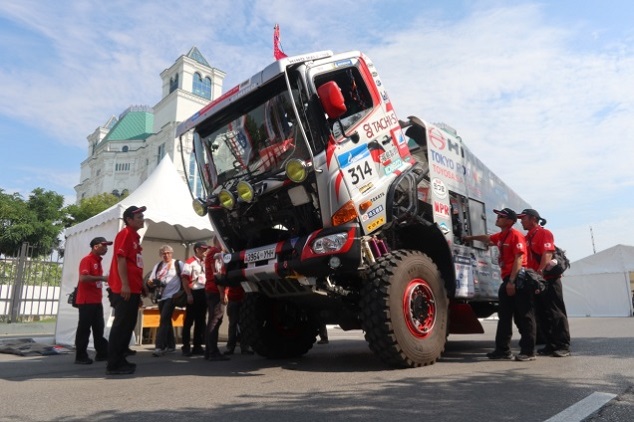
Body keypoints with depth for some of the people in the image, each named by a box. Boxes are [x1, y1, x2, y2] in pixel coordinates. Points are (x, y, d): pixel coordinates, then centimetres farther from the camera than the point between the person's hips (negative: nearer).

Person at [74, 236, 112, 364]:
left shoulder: (98, 261, 17)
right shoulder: (87, 260, -10)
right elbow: (83, 278, -24)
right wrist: (102, 278, -23)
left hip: (96, 301, 9)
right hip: (86, 301, -9)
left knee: (99, 329, 12)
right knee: (84, 329, -4)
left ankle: (102, 353, 17)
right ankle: (80, 356, 3)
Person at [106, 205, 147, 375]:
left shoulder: (135, 236, 20)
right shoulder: (125, 234, -7)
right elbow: (121, 259, -16)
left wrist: (141, 285, 22)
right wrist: (124, 284, -22)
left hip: (133, 289, 10)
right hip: (124, 289, -10)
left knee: (128, 326, 13)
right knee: (121, 326, -6)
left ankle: (120, 360, 22)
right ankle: (113, 365, -1)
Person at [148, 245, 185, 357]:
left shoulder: (178, 264, -2)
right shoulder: (158, 266, 13)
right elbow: (151, 281, 14)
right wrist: (153, 283, -9)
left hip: (172, 295, -6)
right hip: (161, 297, 6)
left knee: (164, 320, -15)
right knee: (166, 320, 13)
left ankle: (160, 347, -16)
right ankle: (171, 345, 24)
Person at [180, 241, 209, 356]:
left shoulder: (205, 263, 17)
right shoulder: (190, 262, -5)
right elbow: (185, 279, -11)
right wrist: (189, 294, -18)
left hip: (204, 293, 7)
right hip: (194, 293, -7)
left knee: (201, 321, 9)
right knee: (189, 321, -3)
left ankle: (197, 346, 15)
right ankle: (186, 347, 3)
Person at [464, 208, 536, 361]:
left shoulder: (516, 235, -11)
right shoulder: (500, 236, 16)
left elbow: (519, 259, -18)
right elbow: (487, 238, 38)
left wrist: (512, 281, -23)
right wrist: (470, 238, 50)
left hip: (518, 280, -9)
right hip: (507, 280, 9)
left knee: (524, 317, -3)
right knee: (504, 316, 10)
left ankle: (528, 351, 2)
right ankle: (503, 350, 15)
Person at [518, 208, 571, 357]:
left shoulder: (545, 233, -6)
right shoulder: (527, 238, 17)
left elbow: (547, 254, -19)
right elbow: (526, 259, 17)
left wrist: (540, 272, -28)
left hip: (548, 279, -8)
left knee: (555, 313, -4)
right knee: (542, 314, 9)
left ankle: (563, 346, 2)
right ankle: (551, 345, 16)